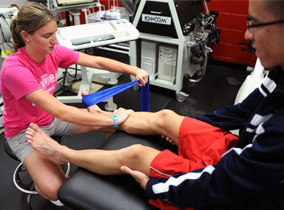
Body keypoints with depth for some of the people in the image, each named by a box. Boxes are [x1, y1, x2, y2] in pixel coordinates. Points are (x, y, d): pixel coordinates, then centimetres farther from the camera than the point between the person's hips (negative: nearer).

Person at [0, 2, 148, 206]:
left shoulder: (54, 51, -13)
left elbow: (97, 61, -12)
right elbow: (61, 112, -39)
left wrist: (134, 70, -24)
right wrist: (112, 119, -37)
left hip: (51, 118, 6)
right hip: (25, 131, -5)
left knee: (118, 125, -5)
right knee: (55, 190, -27)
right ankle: (39, 180, 10)